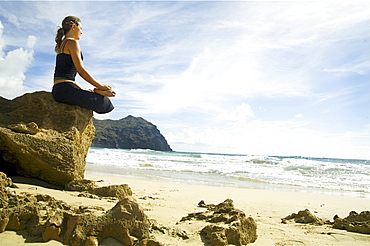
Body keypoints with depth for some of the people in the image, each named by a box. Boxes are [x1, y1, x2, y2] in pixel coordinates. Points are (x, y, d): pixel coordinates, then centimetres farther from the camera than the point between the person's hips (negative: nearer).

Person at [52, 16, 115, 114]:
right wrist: (100, 86, -4)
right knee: (105, 103, -10)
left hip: (57, 90, 10)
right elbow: (81, 70, -11)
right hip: (66, 88, -10)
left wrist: (84, 90, 15)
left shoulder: (61, 45, 25)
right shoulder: (72, 42, -4)